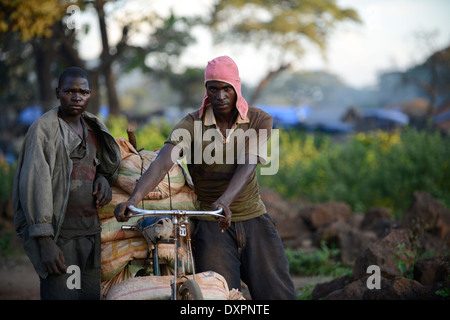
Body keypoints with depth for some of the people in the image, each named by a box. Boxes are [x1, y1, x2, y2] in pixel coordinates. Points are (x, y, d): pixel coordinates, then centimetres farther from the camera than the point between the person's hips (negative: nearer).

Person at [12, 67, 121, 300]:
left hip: (90, 232, 6)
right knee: (61, 294, -12)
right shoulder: (44, 128, -6)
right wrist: (44, 241, -21)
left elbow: (107, 162, 32)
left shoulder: (94, 127, 13)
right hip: (58, 234, -6)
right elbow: (35, 184, -14)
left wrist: (104, 178, 5)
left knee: (91, 295, 4)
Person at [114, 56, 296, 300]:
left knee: (277, 292, -3)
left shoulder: (259, 121, -1)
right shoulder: (192, 124, -5)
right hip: (210, 225, -1)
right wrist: (134, 199, -39)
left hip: (254, 219, 2)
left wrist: (224, 201, -35)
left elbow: (247, 166, -17)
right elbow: (162, 163, -20)